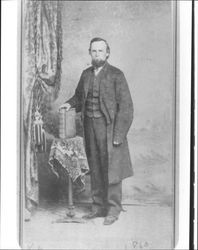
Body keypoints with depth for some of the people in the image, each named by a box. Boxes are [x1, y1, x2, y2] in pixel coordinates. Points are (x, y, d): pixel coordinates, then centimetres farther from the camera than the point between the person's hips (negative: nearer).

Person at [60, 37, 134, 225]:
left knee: (111, 168, -2)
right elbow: (79, 96, 26)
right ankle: (98, 207, 22)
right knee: (95, 168, 11)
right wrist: (70, 104, 2)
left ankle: (113, 210, 9)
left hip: (109, 127, -5)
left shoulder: (116, 75, -7)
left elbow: (126, 106, -10)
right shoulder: (86, 74, 10)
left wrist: (119, 134, -15)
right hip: (90, 126, 6)